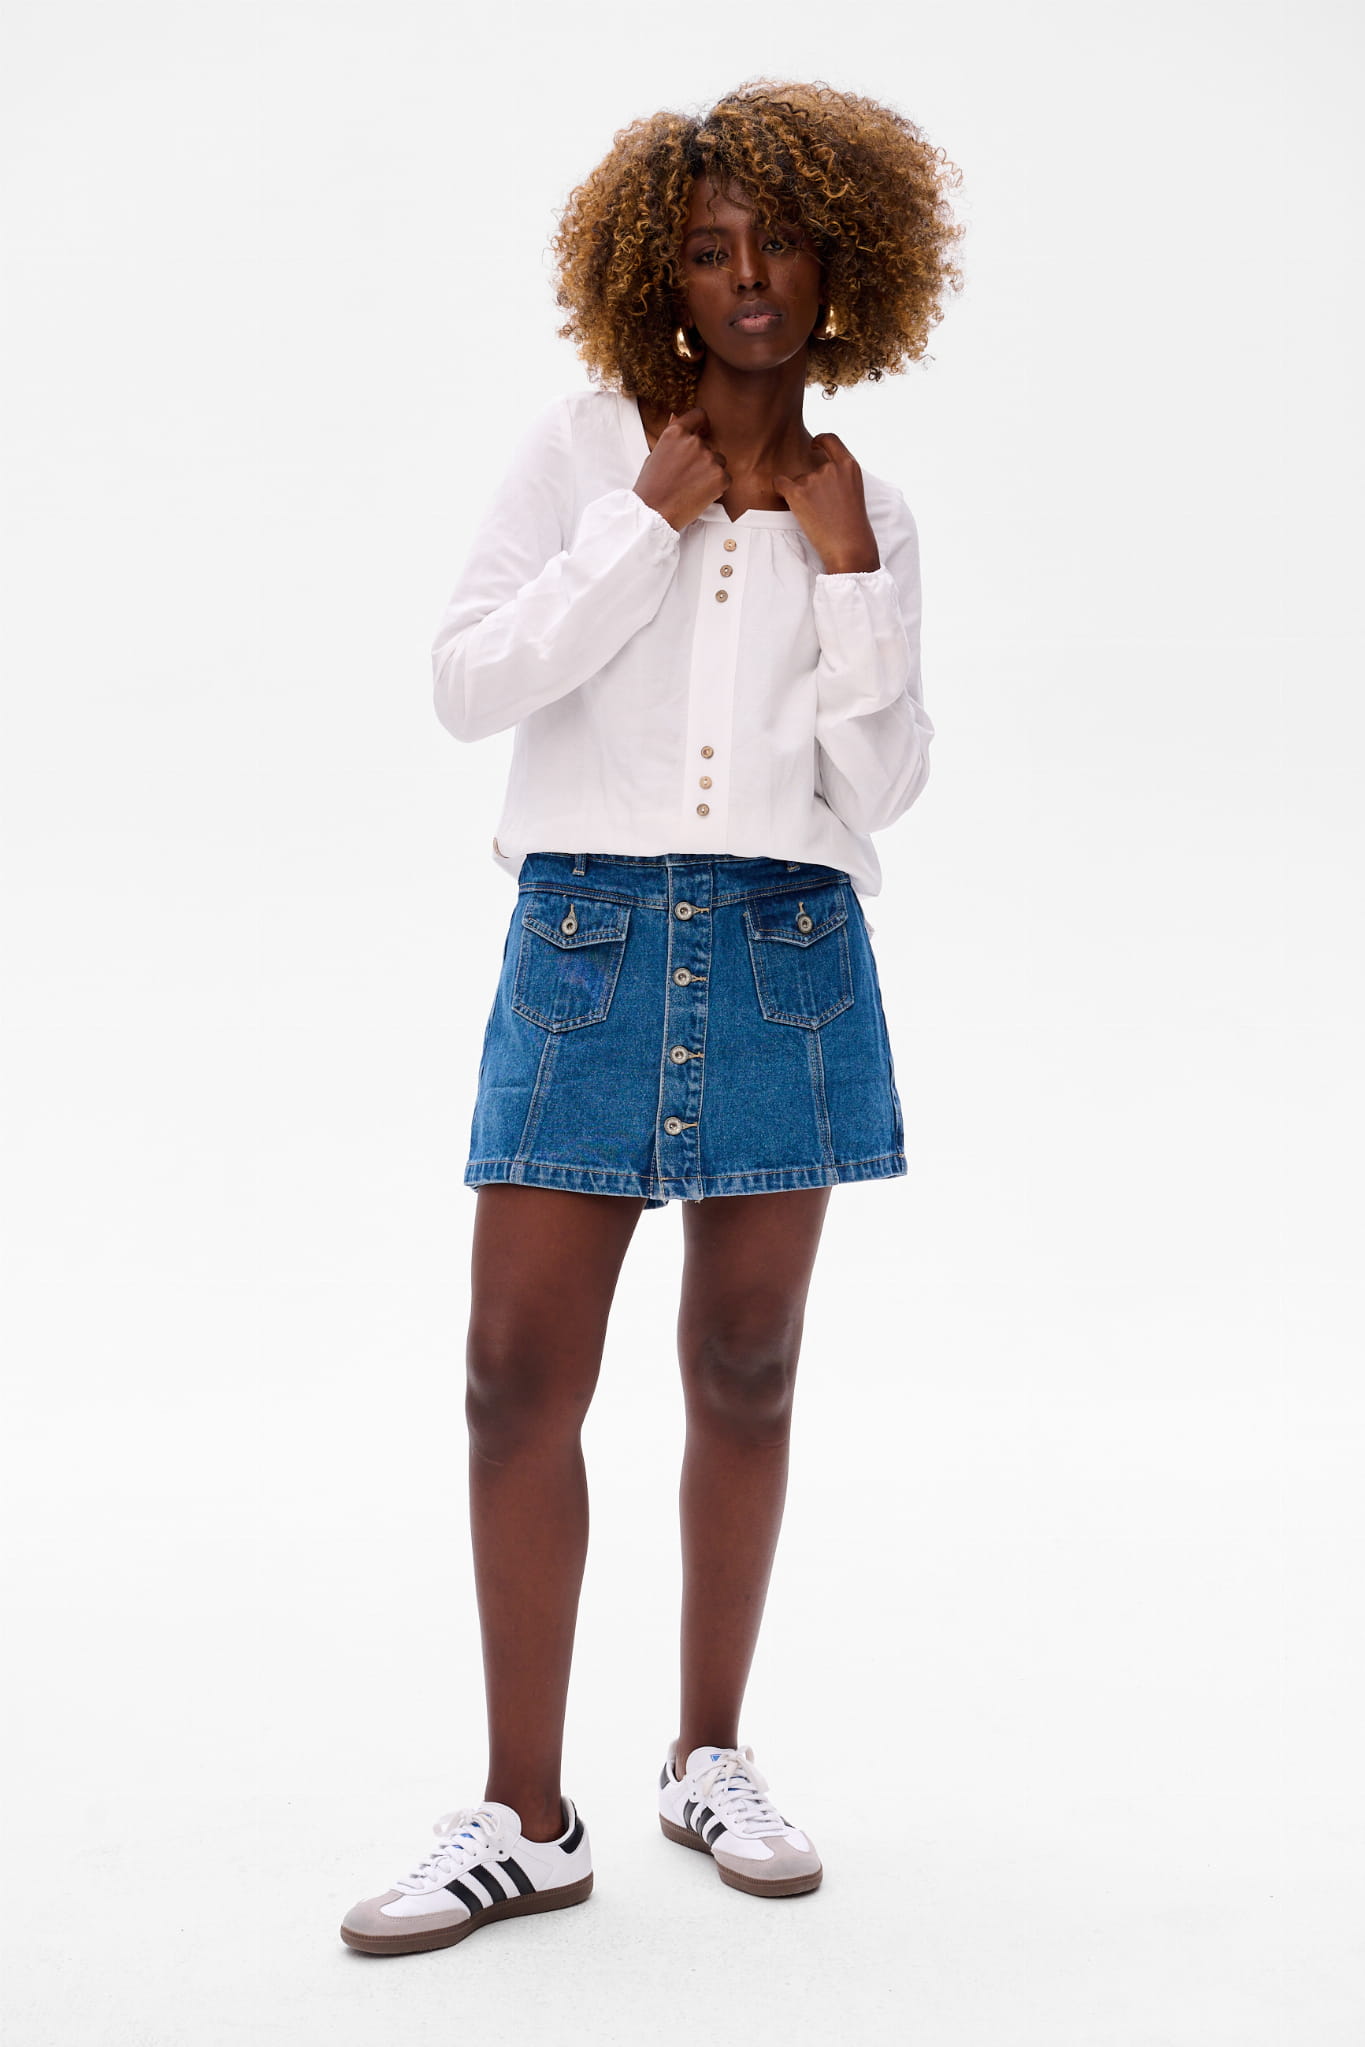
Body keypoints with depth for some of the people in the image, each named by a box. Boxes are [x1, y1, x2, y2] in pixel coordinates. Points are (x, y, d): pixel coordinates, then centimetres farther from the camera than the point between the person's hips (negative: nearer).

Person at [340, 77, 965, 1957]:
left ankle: (711, 1759, 25)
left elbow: (881, 783, 4)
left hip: (786, 953, 1)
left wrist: (851, 576, -5)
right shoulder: (584, 450, 6)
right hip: (586, 940, -1)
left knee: (744, 1371, 8)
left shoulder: (868, 513, 10)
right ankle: (527, 1818, 9)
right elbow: (469, 683, -4)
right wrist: (649, 522, -7)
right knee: (521, 1376, -4)